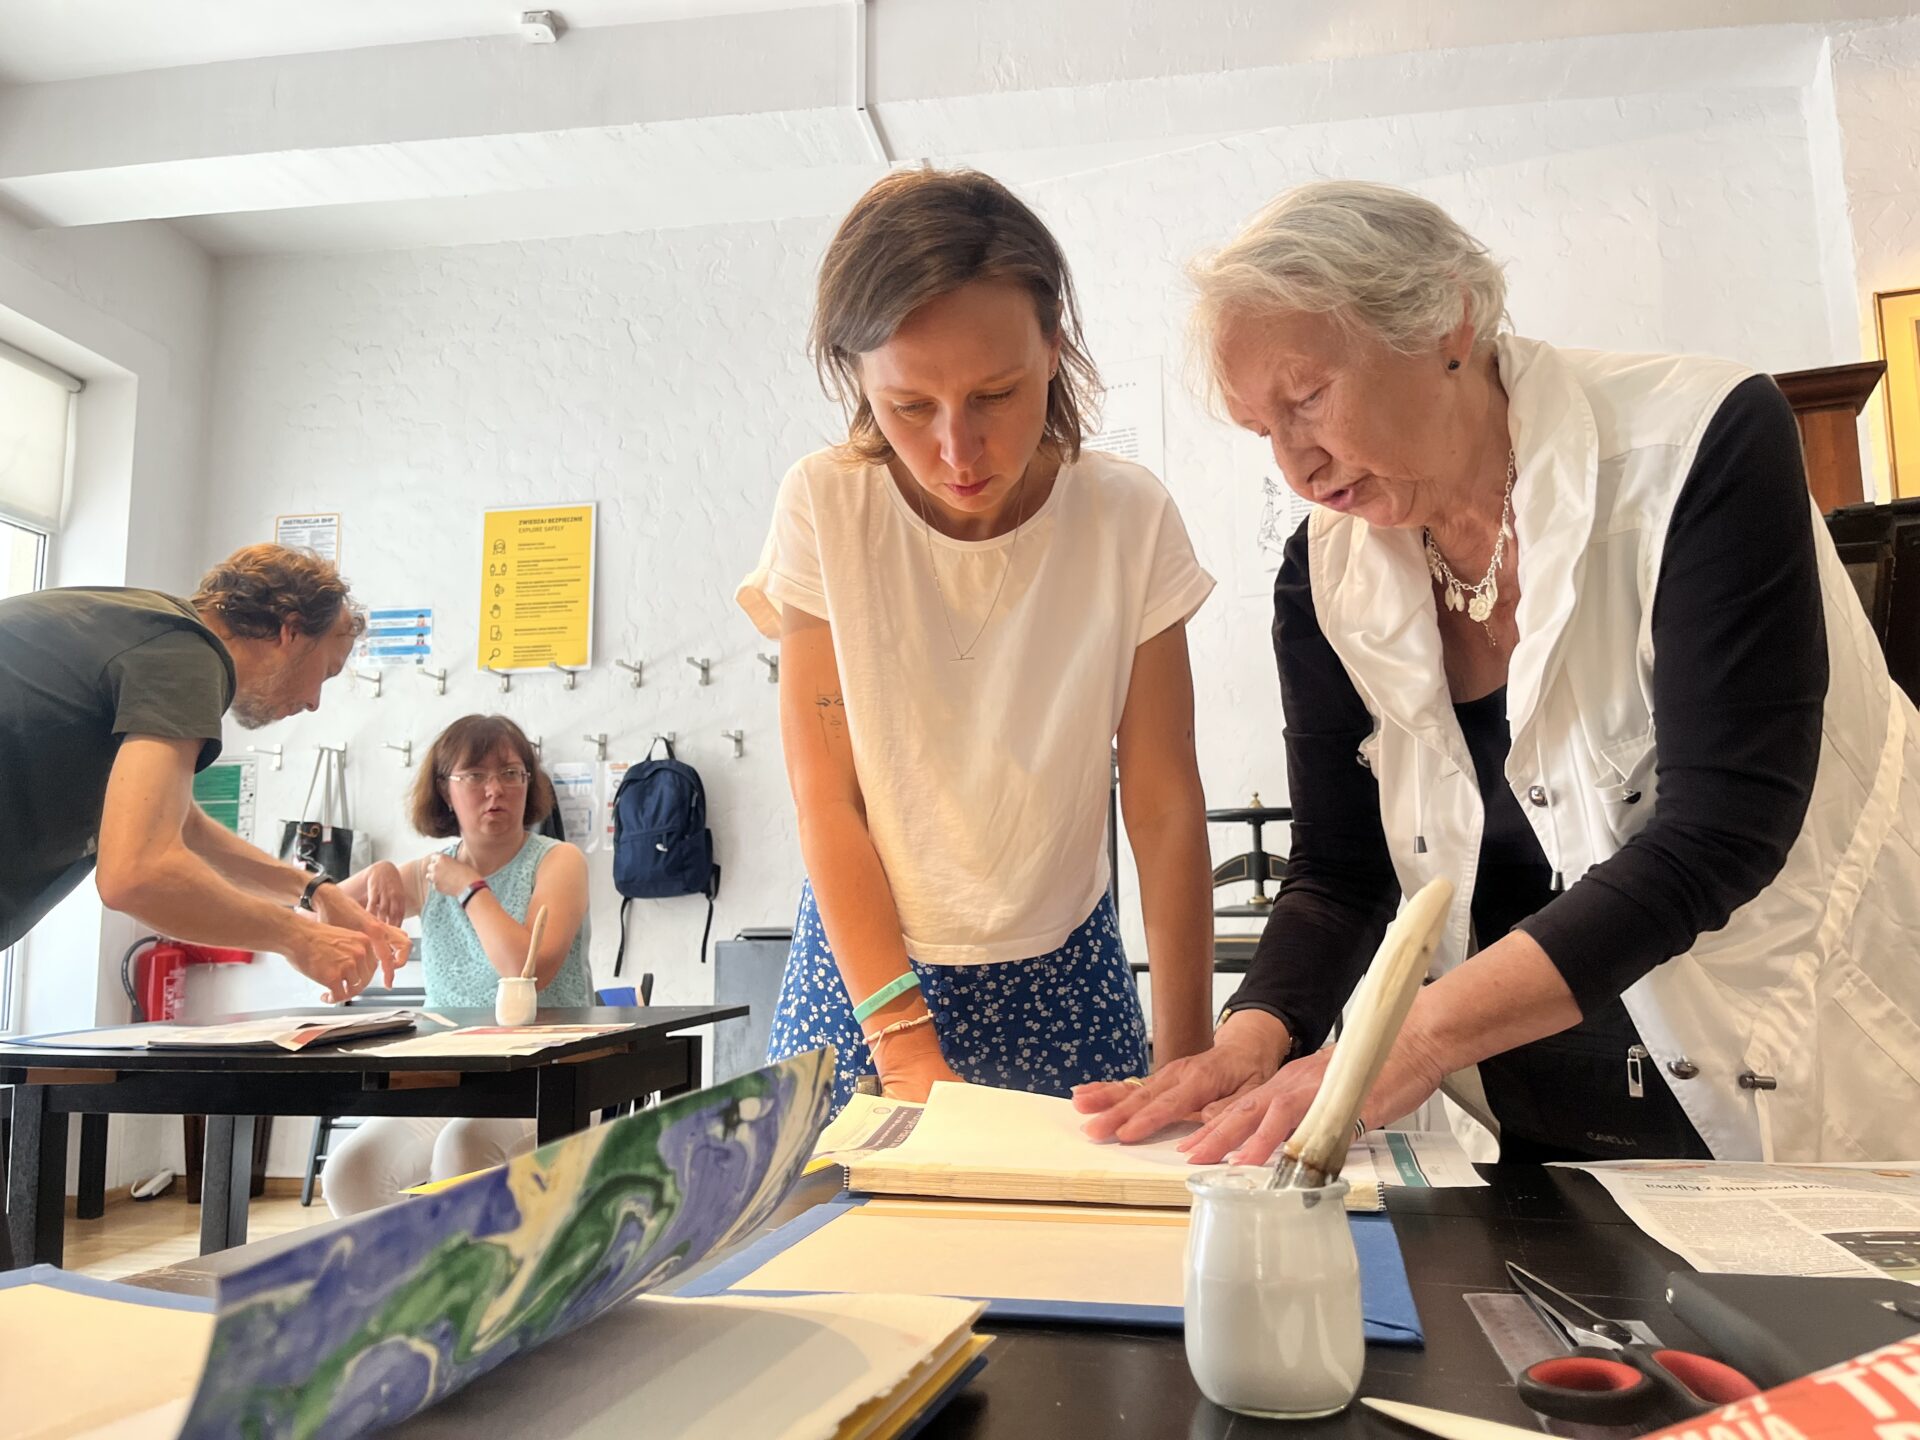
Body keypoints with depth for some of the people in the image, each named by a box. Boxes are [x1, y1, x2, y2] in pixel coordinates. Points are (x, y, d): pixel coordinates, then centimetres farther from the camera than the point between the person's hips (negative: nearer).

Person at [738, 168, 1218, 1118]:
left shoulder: (1128, 517, -13)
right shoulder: (825, 507, -15)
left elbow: (1165, 806, -11)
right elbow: (827, 800, -14)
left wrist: (1185, 1062, -15)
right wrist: (906, 1044, -19)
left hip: (1063, 976, 1)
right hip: (865, 962, 0)